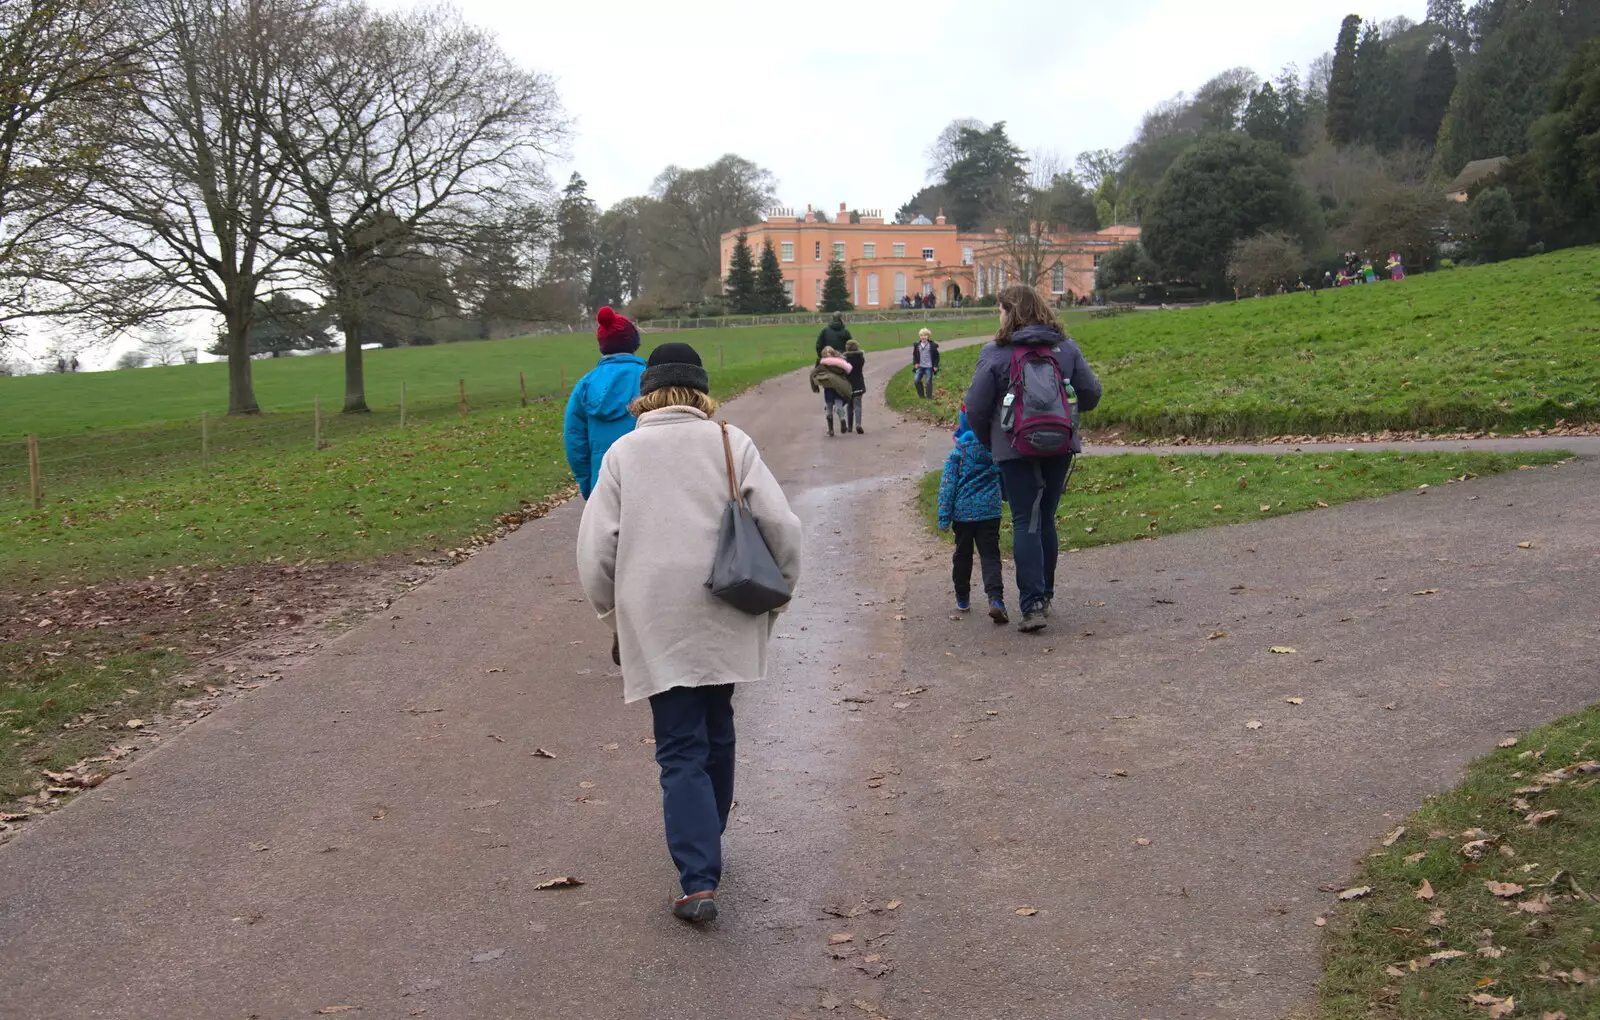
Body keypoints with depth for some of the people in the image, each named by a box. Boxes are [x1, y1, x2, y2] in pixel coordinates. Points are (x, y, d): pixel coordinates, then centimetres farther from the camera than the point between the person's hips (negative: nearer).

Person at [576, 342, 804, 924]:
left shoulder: (623, 452, 2)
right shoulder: (730, 443, 3)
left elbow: (595, 547, -1)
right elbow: (780, 523, -4)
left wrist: (611, 612, 14)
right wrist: (779, 589, 11)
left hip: (655, 627, -1)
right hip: (725, 619, 1)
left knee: (681, 751, 2)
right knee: (716, 735, 20)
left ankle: (698, 881, -8)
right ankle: (707, 838, 36)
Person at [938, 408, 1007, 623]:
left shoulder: (957, 453, -5)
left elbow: (948, 485, -6)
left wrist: (944, 517, -3)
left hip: (963, 512, -1)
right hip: (990, 511, 1)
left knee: (963, 555, 16)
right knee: (990, 555, -1)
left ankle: (962, 598, 28)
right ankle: (996, 599, -20)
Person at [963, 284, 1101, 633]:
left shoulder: (995, 353, -8)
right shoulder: (1066, 347, 4)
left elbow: (975, 408, -7)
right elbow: (1091, 394, 5)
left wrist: (987, 440, 10)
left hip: (1015, 449, -4)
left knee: (1025, 523, 0)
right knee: (1046, 519, 16)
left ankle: (1032, 604, -8)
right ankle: (1044, 596, 26)